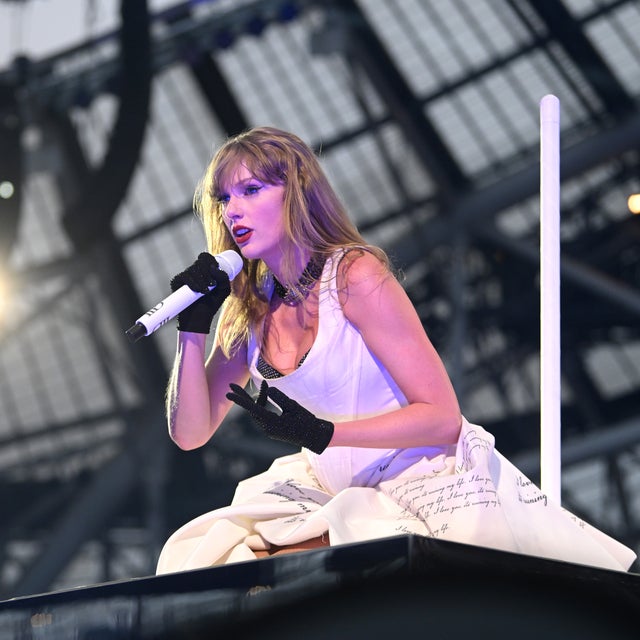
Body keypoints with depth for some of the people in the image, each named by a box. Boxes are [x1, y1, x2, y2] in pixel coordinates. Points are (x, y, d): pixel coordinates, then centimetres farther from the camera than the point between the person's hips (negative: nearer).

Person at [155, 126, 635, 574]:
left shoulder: (354, 275, -15)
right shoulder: (246, 310, 4)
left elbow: (443, 418, -16)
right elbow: (191, 433, 5)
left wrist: (319, 433, -23)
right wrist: (192, 330, -7)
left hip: (433, 480, -6)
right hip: (345, 493, 6)